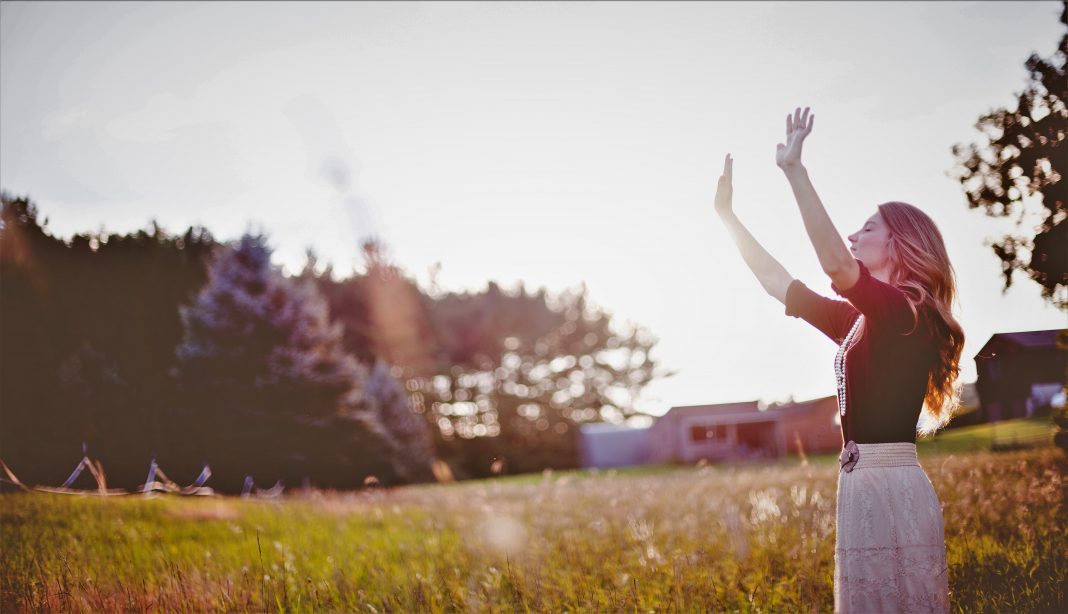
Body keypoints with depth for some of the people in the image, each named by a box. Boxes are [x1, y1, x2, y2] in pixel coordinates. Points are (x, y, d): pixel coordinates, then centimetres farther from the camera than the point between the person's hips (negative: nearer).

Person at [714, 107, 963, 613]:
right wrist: (728, 216, 23)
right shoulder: (862, 321, 16)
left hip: (890, 489, -9)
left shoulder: (905, 310, -10)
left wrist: (795, 171, -27)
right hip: (865, 485, 9)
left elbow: (836, 263, -28)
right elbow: (777, 282, 21)